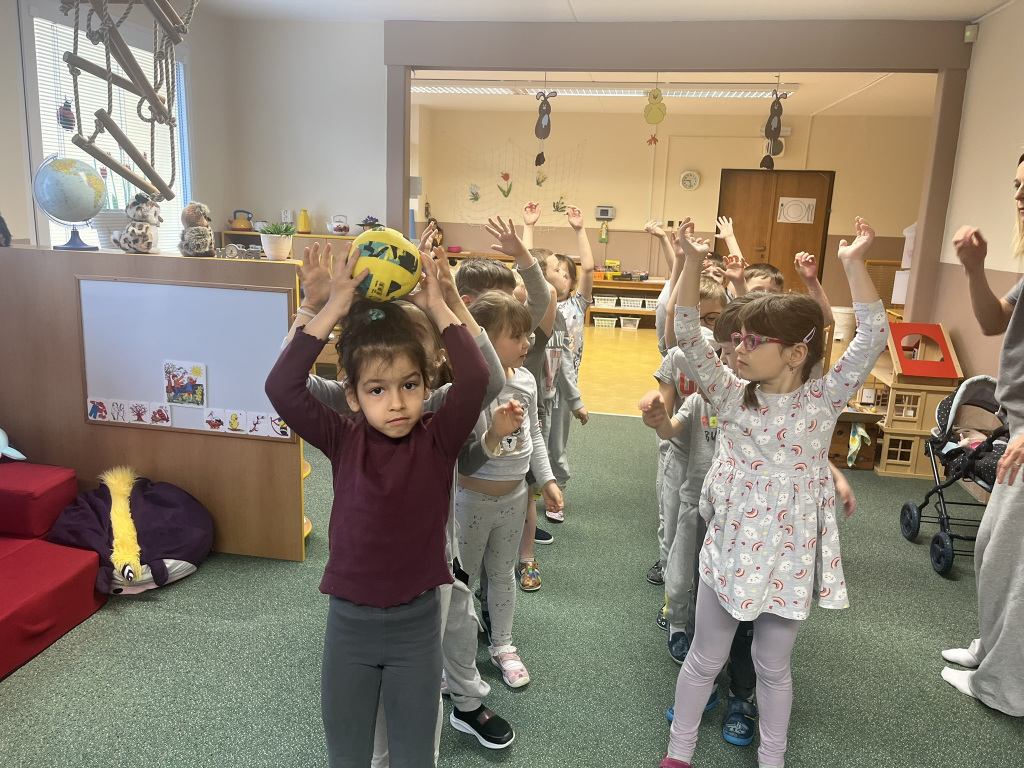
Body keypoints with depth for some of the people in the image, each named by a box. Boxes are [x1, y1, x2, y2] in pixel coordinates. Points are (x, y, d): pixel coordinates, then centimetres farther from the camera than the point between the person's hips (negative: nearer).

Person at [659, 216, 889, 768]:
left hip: (791, 556, -1)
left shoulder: (822, 400, -8)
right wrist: (693, 263, -21)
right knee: (705, 659, 16)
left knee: (773, 666, 19)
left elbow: (871, 340, -19)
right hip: (729, 549, 1)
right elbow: (689, 338, -13)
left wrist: (853, 264, -22)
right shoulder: (732, 395, -6)